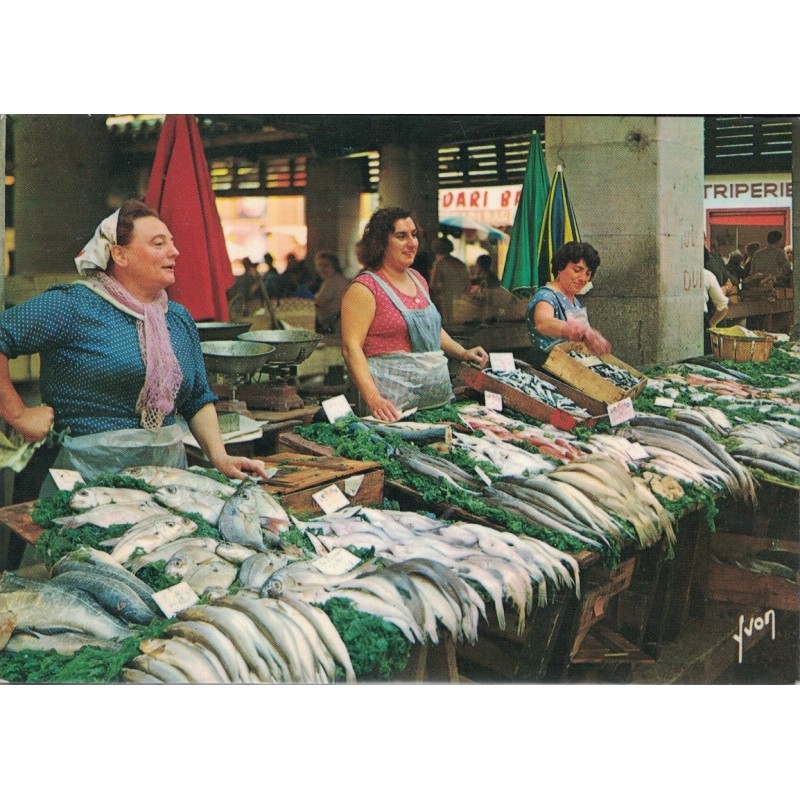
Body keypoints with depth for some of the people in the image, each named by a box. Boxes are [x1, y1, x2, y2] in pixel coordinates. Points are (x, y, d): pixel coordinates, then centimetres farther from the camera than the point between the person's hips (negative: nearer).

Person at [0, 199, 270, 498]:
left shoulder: (180, 319, 13)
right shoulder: (74, 306, -8)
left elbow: (199, 400, 17)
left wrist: (219, 456, 4)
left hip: (170, 469, 6)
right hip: (91, 474, -6)